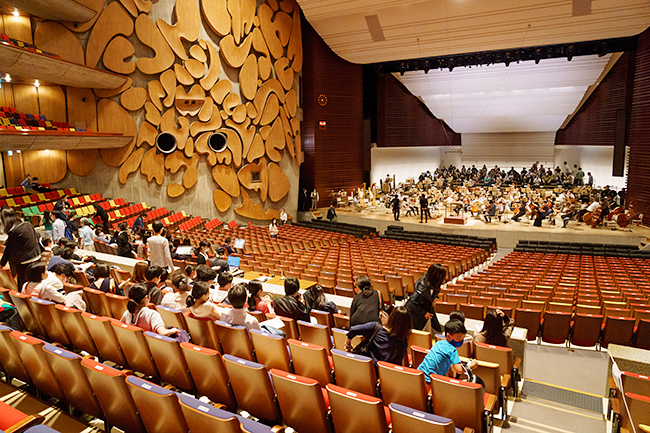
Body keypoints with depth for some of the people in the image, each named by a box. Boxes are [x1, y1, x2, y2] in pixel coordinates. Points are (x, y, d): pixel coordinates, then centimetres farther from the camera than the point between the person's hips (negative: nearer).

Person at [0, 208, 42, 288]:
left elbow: (9, 250, -8)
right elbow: (37, 239, 14)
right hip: (36, 257, 7)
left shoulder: (12, 232, -18)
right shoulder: (28, 224, 1)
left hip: (24, 262, -7)